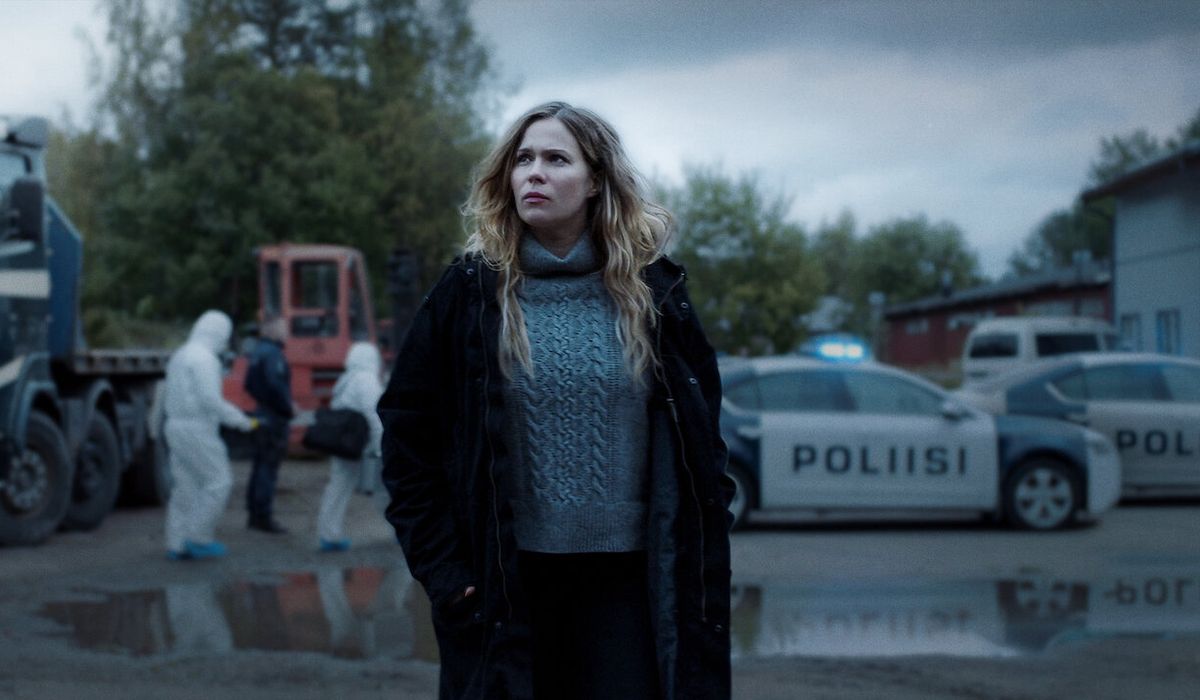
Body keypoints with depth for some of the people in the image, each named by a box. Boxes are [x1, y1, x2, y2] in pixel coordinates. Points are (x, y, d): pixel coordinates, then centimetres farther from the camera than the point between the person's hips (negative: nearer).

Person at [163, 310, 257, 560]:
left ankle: (177, 545, 8)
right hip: (197, 430, -9)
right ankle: (198, 538, -3)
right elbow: (210, 398, -22)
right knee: (219, 481, -3)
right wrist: (239, 419, -12)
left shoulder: (180, 356, 17)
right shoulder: (205, 358, -14)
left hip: (176, 427, 9)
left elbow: (169, 396, 21)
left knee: (185, 487, 9)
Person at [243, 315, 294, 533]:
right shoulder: (272, 354, -17)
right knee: (268, 467, -7)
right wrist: (288, 408, -14)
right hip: (275, 418, -10)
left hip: (262, 415, 10)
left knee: (260, 466, 15)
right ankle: (264, 516, -5)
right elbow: (276, 386, -26)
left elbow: (250, 385, 20)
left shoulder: (257, 352, 14)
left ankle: (254, 515, 21)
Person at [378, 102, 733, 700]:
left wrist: (705, 572, 3)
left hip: (626, 583, 1)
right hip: (502, 590, 0)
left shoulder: (651, 292, 4)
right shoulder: (469, 294, 0)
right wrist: (440, 567, -3)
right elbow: (406, 435, 3)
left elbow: (700, 443, 8)